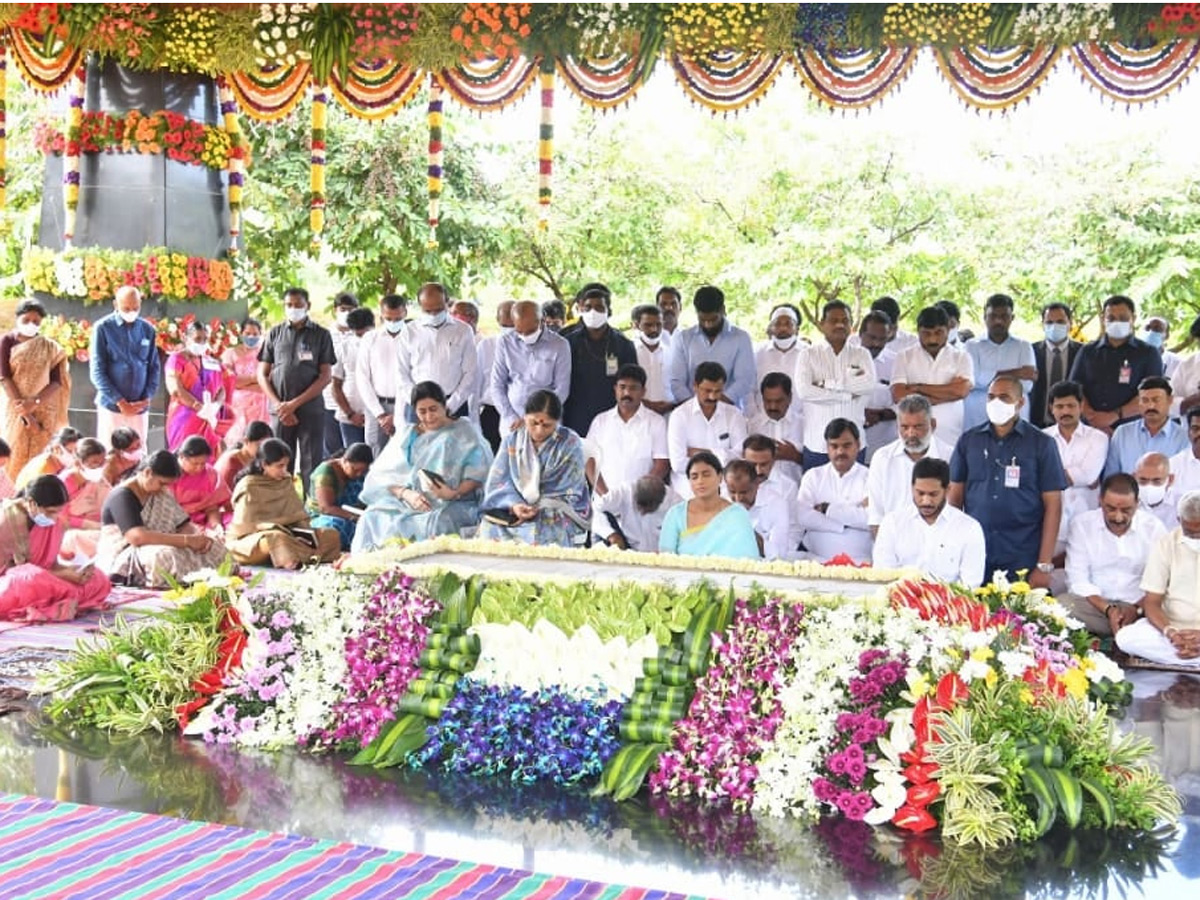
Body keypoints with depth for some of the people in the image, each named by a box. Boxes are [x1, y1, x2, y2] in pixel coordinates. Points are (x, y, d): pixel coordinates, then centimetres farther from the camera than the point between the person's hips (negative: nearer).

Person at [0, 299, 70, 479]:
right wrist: (22, 410, -16)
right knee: (15, 457, -4)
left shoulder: (50, 348, 5)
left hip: (44, 411, 1)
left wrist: (34, 402, -18)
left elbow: (56, 382, -2)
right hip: (15, 408, -1)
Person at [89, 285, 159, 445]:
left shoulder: (147, 329, 6)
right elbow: (97, 371, -6)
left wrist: (147, 398, -4)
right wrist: (119, 401, -10)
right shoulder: (103, 328, -5)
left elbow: (155, 367, 9)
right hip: (111, 406, -3)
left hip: (140, 407, 3)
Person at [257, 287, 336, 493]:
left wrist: (295, 403, -9)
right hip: (280, 411, 2)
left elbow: (326, 376, -2)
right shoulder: (275, 334, 10)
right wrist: (279, 405, -4)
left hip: (311, 410, -2)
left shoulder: (320, 335, 4)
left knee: (311, 466, -2)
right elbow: (263, 374, 10)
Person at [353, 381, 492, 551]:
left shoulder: (464, 431, 10)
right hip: (408, 503, 3)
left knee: (434, 523, -37)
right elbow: (382, 475, 7)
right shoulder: (407, 434, 19)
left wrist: (455, 493, -21)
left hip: (451, 505, -3)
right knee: (372, 518, -25)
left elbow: (479, 473, -3)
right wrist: (406, 494, -13)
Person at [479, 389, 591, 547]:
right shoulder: (511, 440, 7)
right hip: (512, 514, 3)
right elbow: (497, 482, 2)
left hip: (557, 515, -3)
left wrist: (538, 509, -18)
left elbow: (570, 493, -4)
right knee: (490, 527, -27)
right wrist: (513, 506, -19)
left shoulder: (570, 444, -2)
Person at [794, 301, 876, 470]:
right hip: (817, 445, -2)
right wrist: (848, 395, -9)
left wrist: (826, 383, -11)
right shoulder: (809, 354, 4)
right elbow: (803, 390, -13)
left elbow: (869, 384, -8)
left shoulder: (861, 354, 11)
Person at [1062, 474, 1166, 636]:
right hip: (1095, 603, -1)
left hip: (1141, 606, 1)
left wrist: (1137, 609, -17)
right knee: (1061, 605, -33)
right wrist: (1107, 609, -17)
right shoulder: (1081, 524, 1)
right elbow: (1077, 580, -3)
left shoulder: (1154, 528, 3)